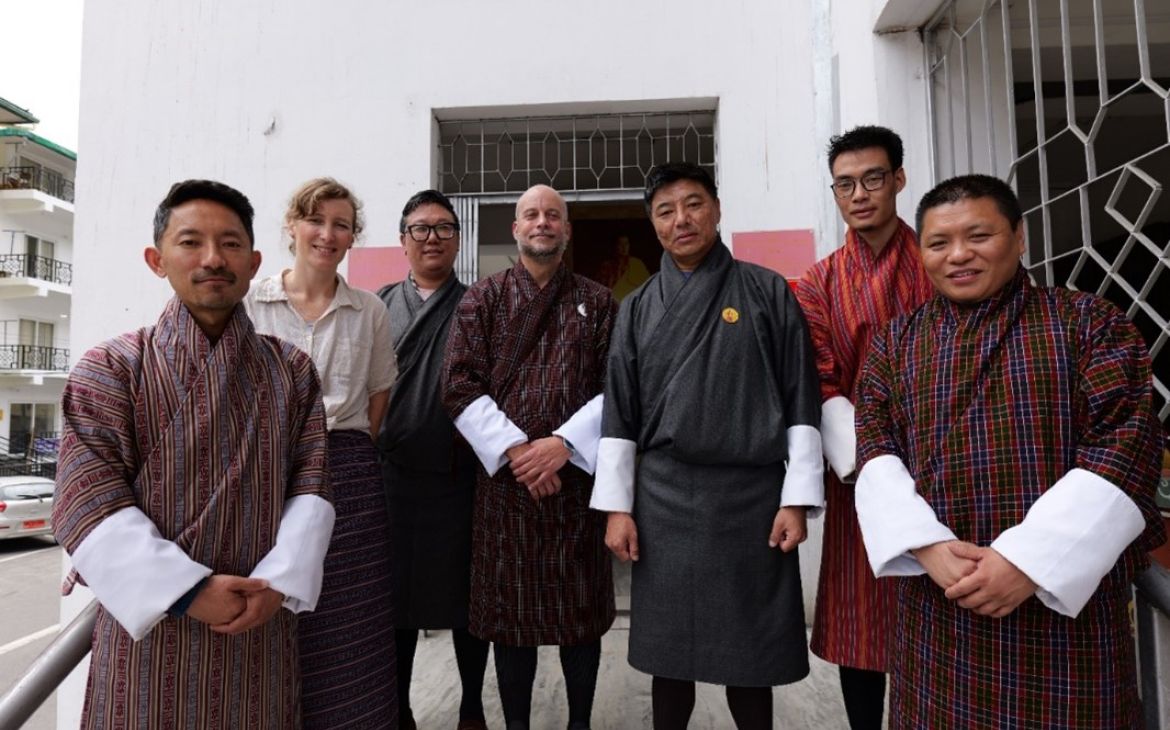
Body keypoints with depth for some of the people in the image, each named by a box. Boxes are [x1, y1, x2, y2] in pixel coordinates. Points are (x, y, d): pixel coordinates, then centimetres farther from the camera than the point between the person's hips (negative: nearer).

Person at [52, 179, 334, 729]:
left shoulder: (293, 371, 5)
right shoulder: (111, 369, -4)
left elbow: (310, 485, 0)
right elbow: (86, 504, -10)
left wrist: (278, 583, -13)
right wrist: (189, 591, -17)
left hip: (261, 625, 3)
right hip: (150, 626, -2)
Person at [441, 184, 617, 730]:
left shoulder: (597, 303, 7)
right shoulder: (481, 300, 6)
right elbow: (459, 386, -2)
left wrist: (564, 443, -13)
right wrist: (514, 449, -12)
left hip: (578, 476, 1)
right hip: (504, 477, 0)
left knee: (581, 608, 9)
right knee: (510, 608, 8)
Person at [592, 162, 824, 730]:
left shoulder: (768, 292, 2)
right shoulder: (639, 308, 8)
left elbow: (800, 401, 0)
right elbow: (619, 413, 6)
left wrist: (796, 499, -6)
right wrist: (617, 506, 1)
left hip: (751, 496, -1)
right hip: (664, 499, 2)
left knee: (751, 645, 8)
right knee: (669, 646, 10)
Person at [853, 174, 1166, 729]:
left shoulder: (1088, 322, 0)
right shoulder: (895, 342, 7)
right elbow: (876, 451, 1)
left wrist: (1028, 560, -16)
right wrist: (927, 545, -15)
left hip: (1067, 590, -1)